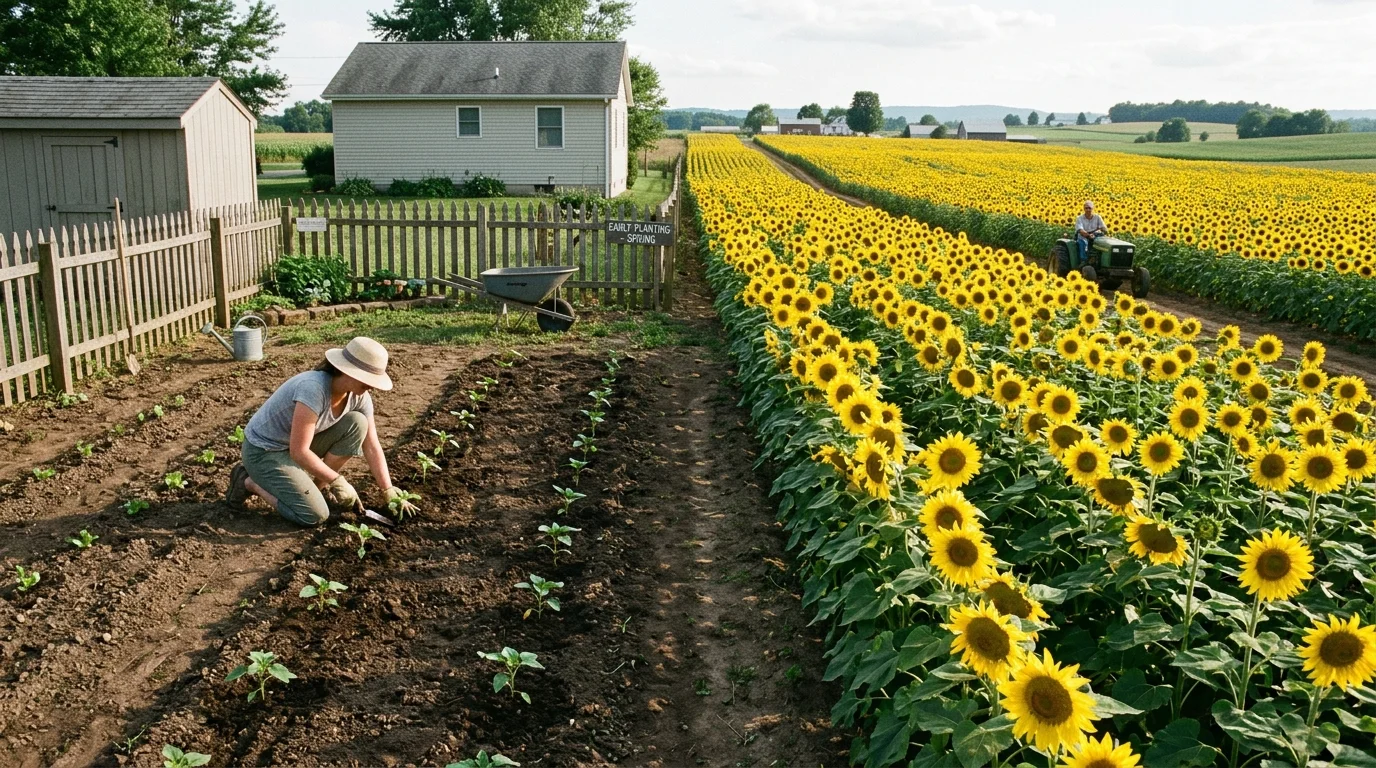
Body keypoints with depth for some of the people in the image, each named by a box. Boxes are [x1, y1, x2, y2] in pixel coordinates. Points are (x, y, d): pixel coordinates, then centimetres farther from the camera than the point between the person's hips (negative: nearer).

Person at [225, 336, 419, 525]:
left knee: (357, 424, -13)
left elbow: (372, 446, -4)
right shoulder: (314, 389, -34)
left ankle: (318, 486, 3)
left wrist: (389, 491, -10)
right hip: (264, 451, -7)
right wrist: (338, 481, -23)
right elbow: (299, 452, -31)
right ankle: (249, 481, 3)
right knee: (315, 516, -17)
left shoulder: (359, 396, -10)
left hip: (299, 445, 7)